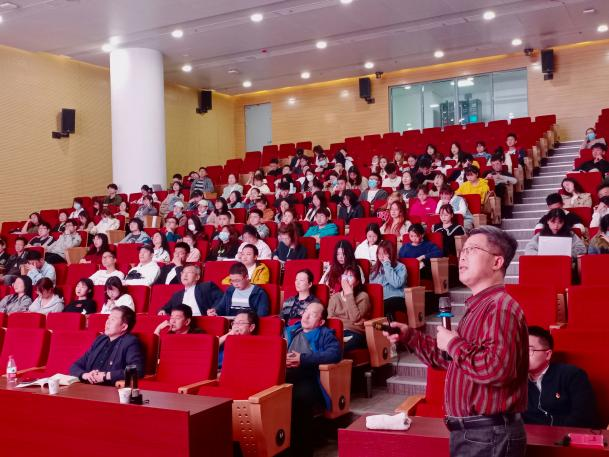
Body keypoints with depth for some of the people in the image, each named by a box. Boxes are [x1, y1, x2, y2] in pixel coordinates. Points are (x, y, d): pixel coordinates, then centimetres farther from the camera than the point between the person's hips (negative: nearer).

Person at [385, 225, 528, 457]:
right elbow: (450, 358, 24)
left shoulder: (500, 307, -20)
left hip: (488, 435, -10)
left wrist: (453, 343, -21)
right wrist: (410, 336, 12)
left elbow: (497, 368, -35)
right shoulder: (478, 307, 16)